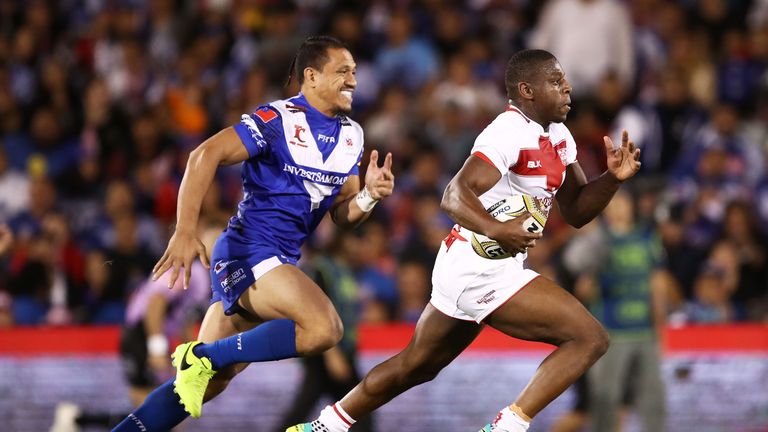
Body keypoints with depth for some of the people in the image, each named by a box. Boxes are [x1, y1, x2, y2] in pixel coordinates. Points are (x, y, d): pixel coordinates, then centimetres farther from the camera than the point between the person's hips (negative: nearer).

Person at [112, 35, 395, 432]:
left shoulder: (351, 136, 13)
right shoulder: (278, 119, -11)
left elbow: (342, 215, 16)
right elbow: (206, 155, -17)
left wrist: (370, 195, -7)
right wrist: (185, 232, -26)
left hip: (279, 261, 8)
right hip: (249, 250, -8)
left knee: (209, 379, 7)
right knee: (324, 328, -27)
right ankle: (203, 355, -18)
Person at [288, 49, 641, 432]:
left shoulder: (558, 137, 11)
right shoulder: (510, 133, -19)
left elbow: (576, 211, 15)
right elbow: (455, 195, -29)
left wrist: (613, 178, -2)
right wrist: (495, 230, -47)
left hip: (467, 270, 10)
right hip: (481, 273, -10)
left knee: (416, 365, 24)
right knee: (590, 339, -15)